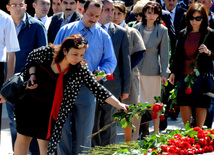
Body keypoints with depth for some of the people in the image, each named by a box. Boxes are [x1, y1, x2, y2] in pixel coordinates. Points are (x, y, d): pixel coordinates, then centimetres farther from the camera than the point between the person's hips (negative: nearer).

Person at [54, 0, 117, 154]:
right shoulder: (66, 30, 7)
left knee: (84, 131, 5)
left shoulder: (103, 36, 8)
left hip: (88, 88, 0)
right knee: (62, 127, -1)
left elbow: (111, 61, 8)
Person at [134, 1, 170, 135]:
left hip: (153, 69, -1)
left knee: (154, 102, 6)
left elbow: (164, 53, 2)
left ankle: (156, 131, 17)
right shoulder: (138, 28, 5)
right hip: (137, 69, 1)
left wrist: (164, 73, -1)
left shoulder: (162, 30, 0)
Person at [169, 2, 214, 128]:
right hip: (184, 74, 4)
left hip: (201, 74, -4)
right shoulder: (183, 34, 11)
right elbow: (178, 54, 18)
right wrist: (173, 72, 14)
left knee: (200, 104, -3)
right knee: (183, 103, -3)